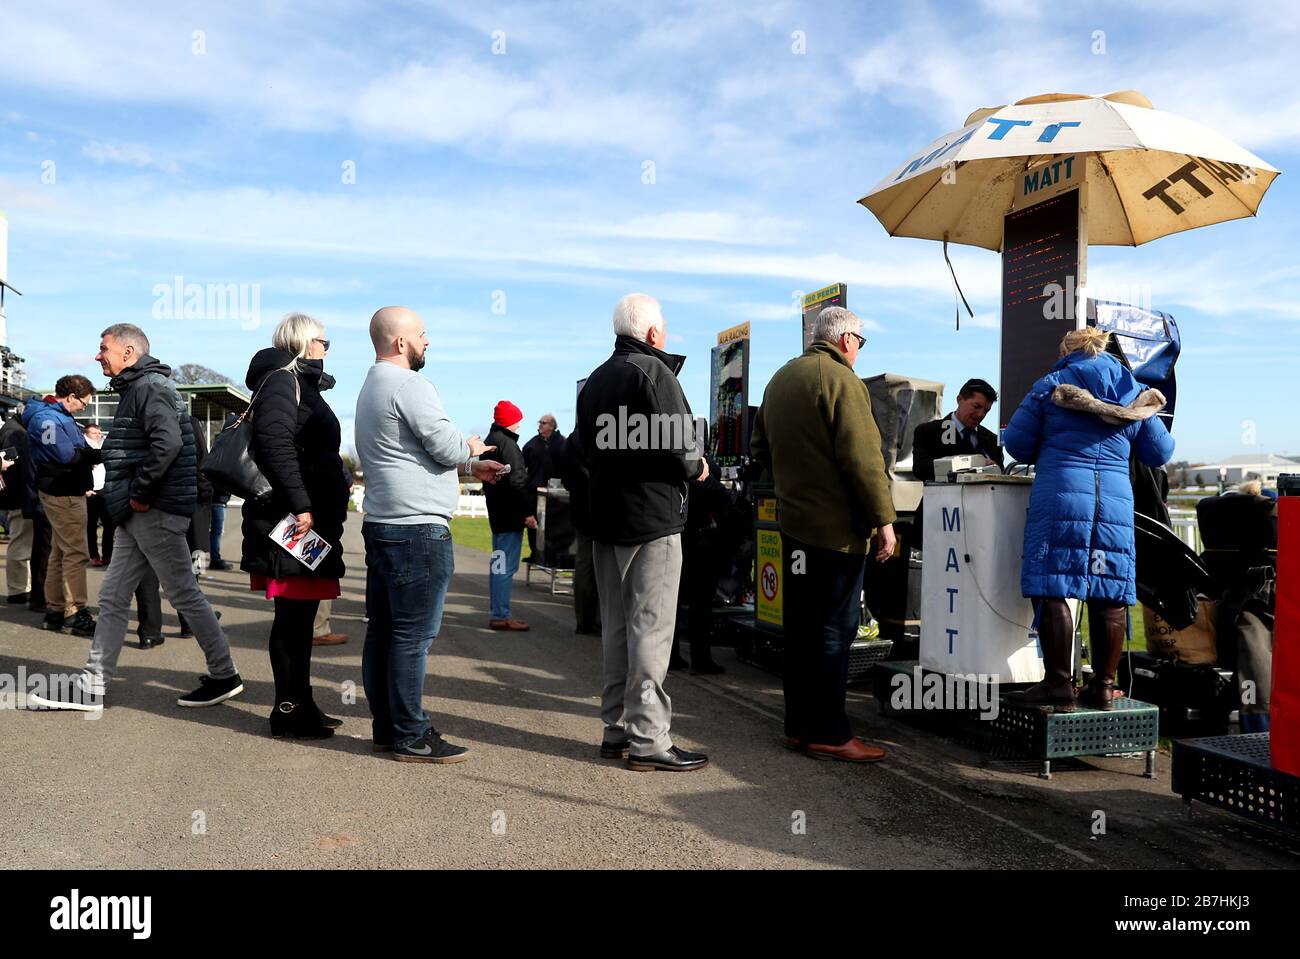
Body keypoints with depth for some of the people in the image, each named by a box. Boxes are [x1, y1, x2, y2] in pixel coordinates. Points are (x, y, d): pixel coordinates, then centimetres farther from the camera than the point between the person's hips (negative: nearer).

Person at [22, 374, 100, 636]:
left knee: (60, 553, 15)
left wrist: (93, 452, -3)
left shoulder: (61, 417, 16)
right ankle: (76, 614, -6)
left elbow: (77, 450, 15)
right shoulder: (46, 418, -15)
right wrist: (99, 454, -13)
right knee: (76, 553, -9)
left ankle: (55, 611, 22)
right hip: (62, 494, -11)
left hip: (68, 492, 11)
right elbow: (67, 456, -23)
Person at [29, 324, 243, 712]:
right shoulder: (136, 388, 20)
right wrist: (127, 498, 13)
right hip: (139, 515, 10)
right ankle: (91, 688, 17)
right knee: (113, 597, 10)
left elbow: (168, 443, -28)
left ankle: (224, 676, 10)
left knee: (184, 593, -2)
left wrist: (139, 492, -20)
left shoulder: (149, 386, -12)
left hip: (155, 510, -10)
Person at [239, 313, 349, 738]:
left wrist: (331, 506, 21)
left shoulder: (302, 384, 22)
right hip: (292, 520, -10)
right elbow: (274, 443, -23)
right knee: (292, 616, -4)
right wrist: (300, 505, -24)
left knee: (300, 615, 13)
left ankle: (300, 703, 21)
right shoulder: (283, 380, -8)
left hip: (311, 517, 10)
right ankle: (289, 709, 4)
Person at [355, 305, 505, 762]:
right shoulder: (409, 385, -12)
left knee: (382, 631, 12)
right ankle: (412, 737, 1)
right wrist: (473, 447, 6)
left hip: (381, 525, 10)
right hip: (417, 528, -10)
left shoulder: (371, 387, 21)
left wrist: (470, 466, 20)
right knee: (413, 636, -5)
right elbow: (447, 446, -16)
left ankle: (385, 727, 20)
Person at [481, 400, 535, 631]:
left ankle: (498, 613, 21)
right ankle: (501, 616, -4)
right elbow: (516, 480, -20)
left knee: (498, 564, 15)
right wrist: (528, 512, -19)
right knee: (505, 566, -7)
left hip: (497, 512, 10)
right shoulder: (507, 443, -15)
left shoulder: (490, 441, 17)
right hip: (510, 514, -10)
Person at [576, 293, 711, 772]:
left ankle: (617, 728, 20)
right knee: (651, 626, -5)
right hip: (653, 516, -8)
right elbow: (677, 445, -18)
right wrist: (695, 468, 0)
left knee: (616, 626, 13)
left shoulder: (594, 379, 15)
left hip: (606, 516, 8)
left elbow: (587, 447, 15)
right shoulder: (653, 371, -11)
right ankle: (648, 739, -1)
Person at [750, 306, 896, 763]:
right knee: (834, 630, -3)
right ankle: (829, 733, 3)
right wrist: (884, 520, -15)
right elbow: (863, 459, -19)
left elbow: (760, 448, 22)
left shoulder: (780, 379, 15)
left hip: (794, 521, 9)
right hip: (837, 527, -8)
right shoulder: (841, 380, -13)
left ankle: (799, 725, 21)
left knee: (800, 626, 13)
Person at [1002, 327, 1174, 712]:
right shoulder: (1136, 393, 17)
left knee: (1054, 588, -3)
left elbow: (1017, 442, 5)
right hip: (1116, 499, 4)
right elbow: (1160, 453, 22)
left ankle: (1058, 685, -4)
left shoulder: (1051, 386, 7)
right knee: (1110, 594, 7)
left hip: (1060, 495, -4)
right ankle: (1103, 686, 13)